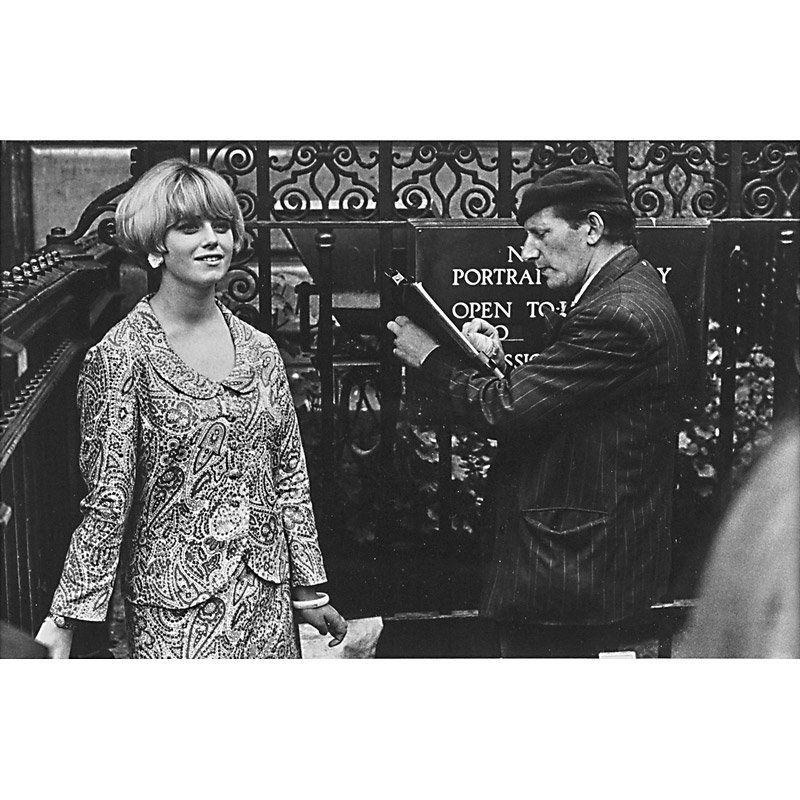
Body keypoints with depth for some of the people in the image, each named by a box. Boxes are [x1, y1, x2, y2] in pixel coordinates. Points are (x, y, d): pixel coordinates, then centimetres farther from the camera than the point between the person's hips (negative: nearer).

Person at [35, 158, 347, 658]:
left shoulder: (260, 351, 4)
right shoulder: (122, 356, -11)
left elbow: (291, 479, 9)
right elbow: (108, 500, -12)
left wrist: (308, 591, 12)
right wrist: (66, 619, -15)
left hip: (268, 599, 5)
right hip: (173, 609, -5)